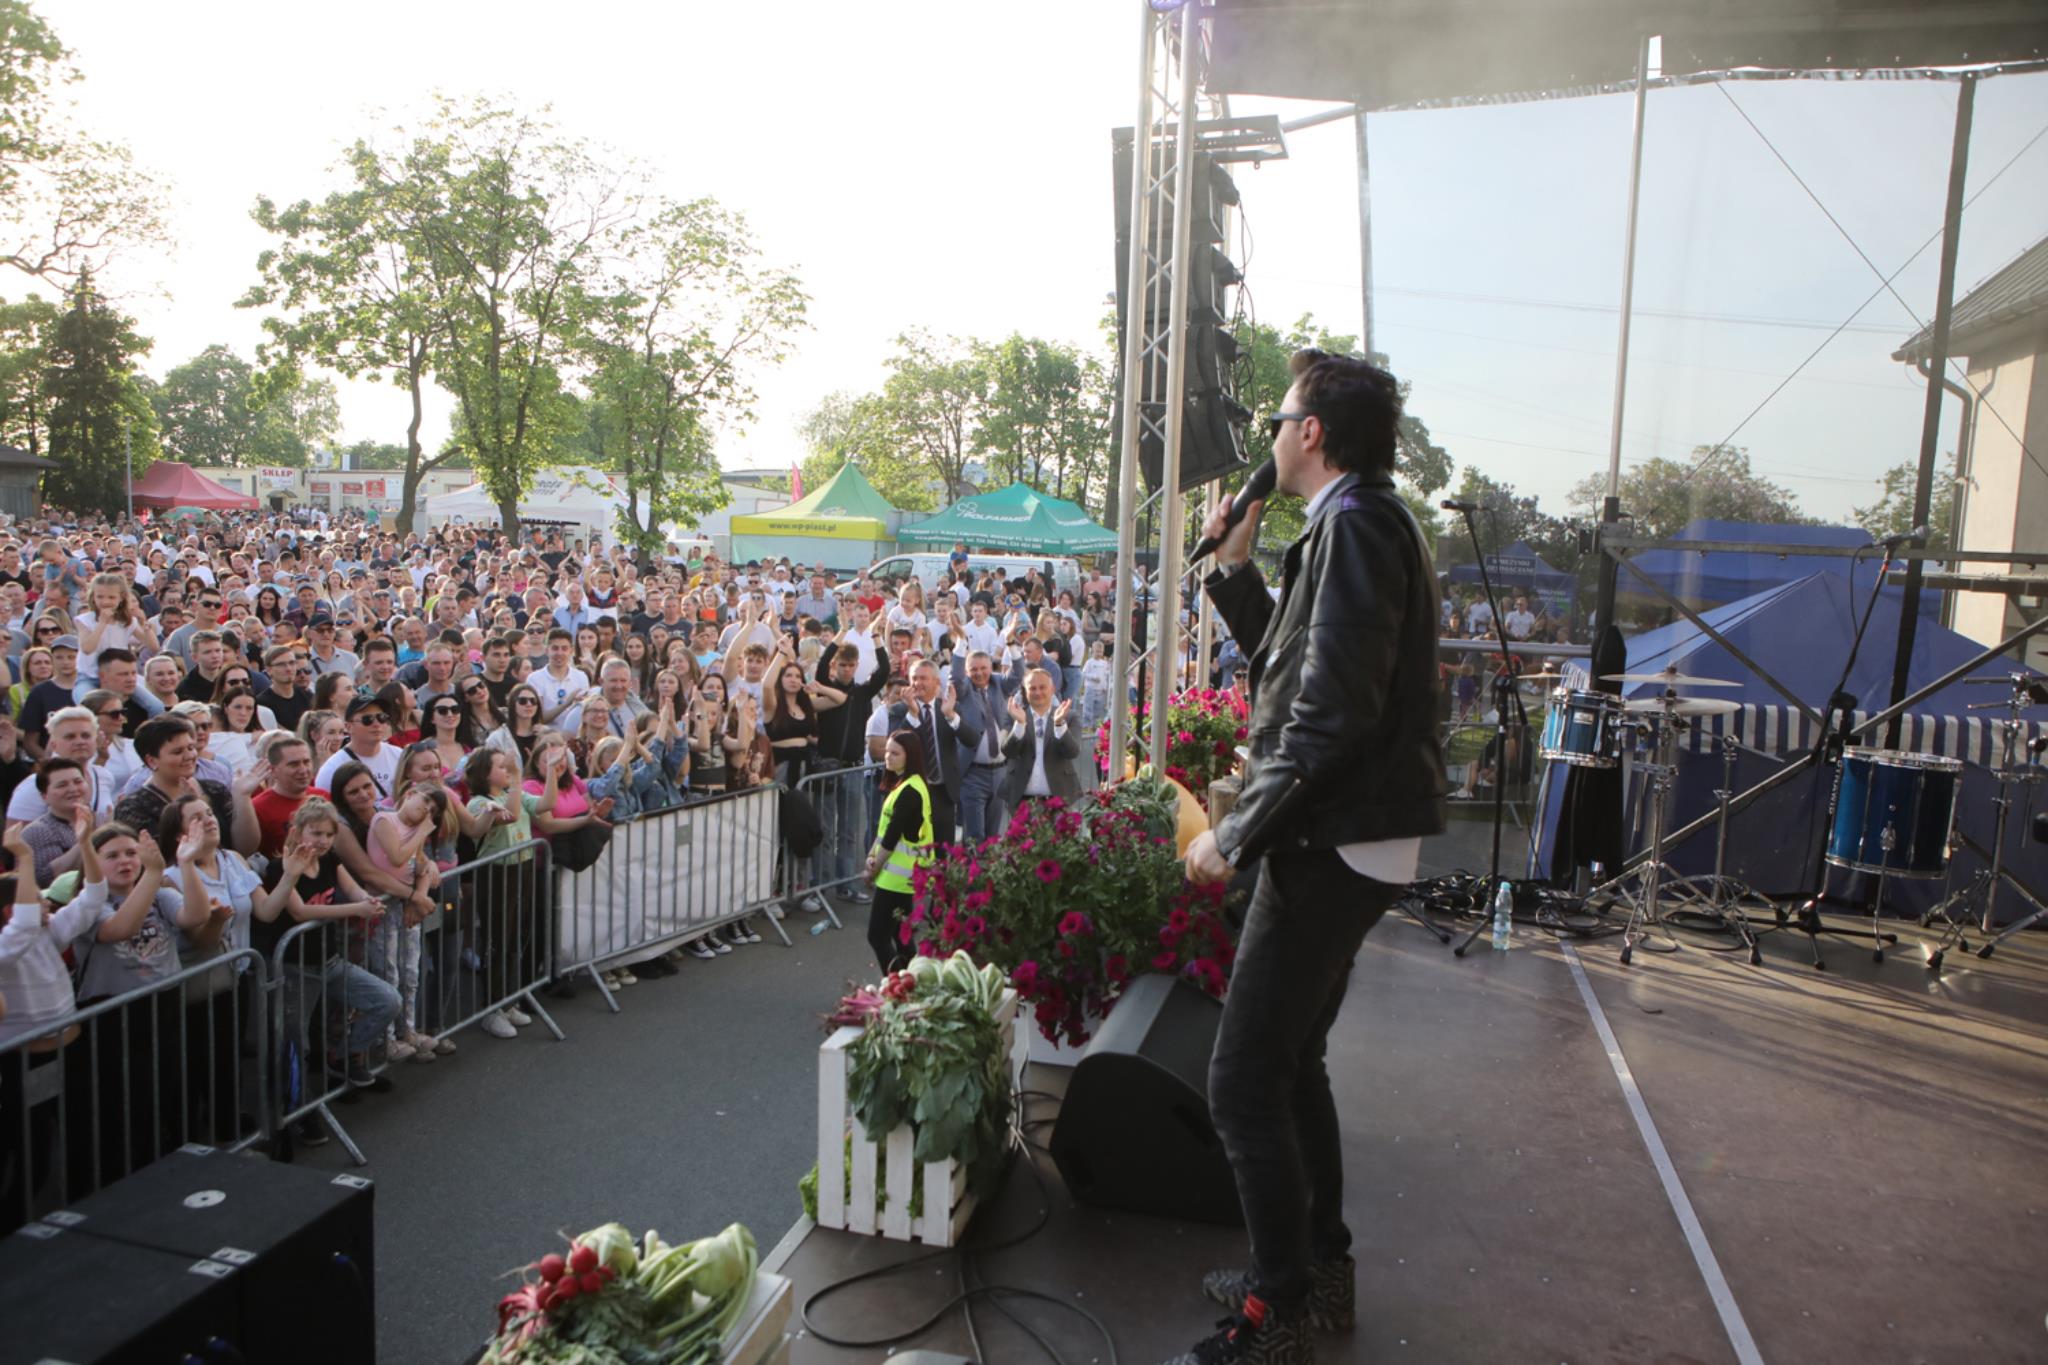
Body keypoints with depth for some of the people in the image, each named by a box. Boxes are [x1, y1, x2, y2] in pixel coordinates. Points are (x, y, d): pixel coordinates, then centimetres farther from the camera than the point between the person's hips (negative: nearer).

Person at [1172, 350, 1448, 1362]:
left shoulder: (1353, 522, -16)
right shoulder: (1360, 521, 17)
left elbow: (1331, 712, -25)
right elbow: (1292, 661, 22)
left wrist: (1237, 834, -20)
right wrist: (1235, 564, 14)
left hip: (1333, 844, -11)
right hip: (1344, 837, 11)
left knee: (1243, 1084, -6)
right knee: (1289, 1058, 20)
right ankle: (1322, 1267, 34)